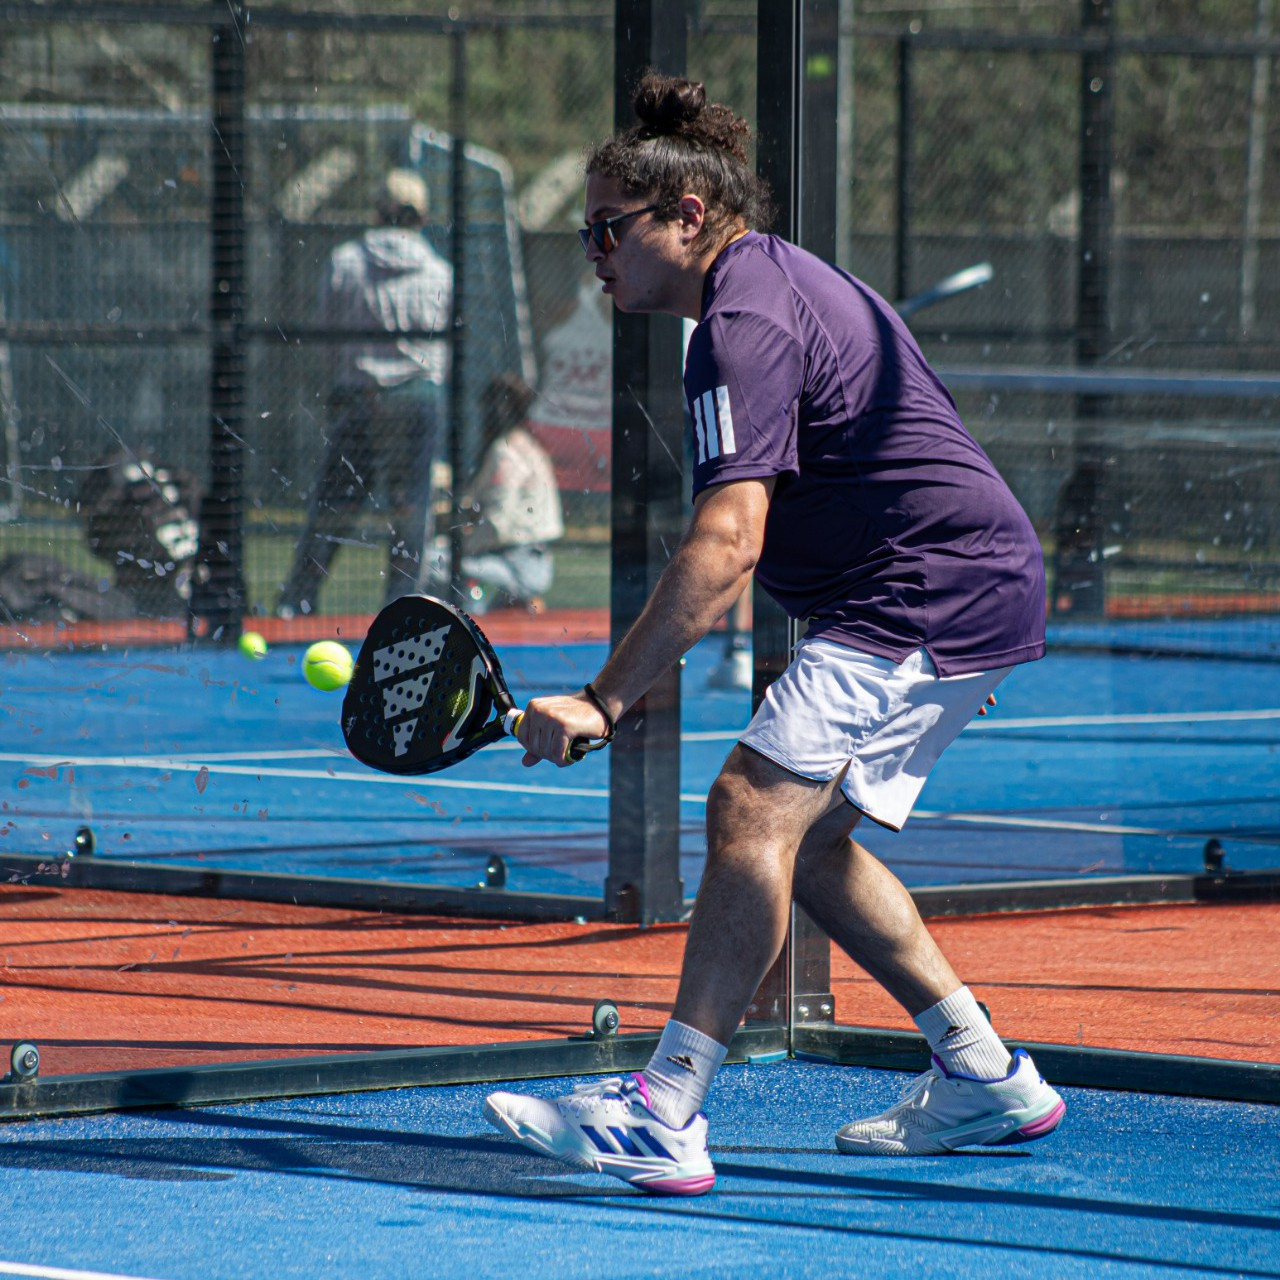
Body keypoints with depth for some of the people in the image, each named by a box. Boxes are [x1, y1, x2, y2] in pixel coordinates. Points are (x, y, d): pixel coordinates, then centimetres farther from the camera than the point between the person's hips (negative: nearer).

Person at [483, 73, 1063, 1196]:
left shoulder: (744, 323, -17)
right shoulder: (781, 276, 17)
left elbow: (726, 545, -26)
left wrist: (604, 701, -26)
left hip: (929, 592, -11)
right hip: (978, 593, 11)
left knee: (755, 807, -19)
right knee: (807, 839, 16)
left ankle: (665, 1119, -27)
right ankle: (984, 1078, 21)